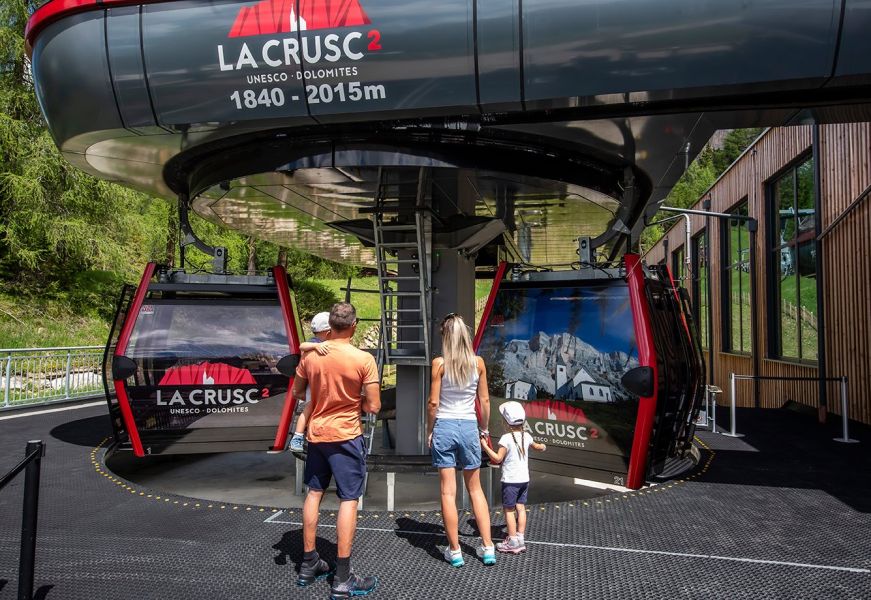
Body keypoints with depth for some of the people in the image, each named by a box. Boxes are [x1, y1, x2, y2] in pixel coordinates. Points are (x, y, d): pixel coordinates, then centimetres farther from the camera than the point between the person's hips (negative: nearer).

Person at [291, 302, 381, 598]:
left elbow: (297, 393, 11)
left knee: (314, 493, 17)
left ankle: (308, 565, 28)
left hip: (316, 433, 5)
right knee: (348, 500, 2)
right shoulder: (363, 359, -15)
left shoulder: (310, 355, -3)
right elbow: (373, 407, -14)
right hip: (346, 435, -5)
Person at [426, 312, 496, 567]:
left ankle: (454, 550, 13)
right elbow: (484, 400, 3)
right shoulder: (478, 363, -2)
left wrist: (429, 431, 5)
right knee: (475, 489, 16)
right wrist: (484, 428, 16)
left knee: (448, 492, 5)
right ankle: (488, 547, 17)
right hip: (469, 427, 3)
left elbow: (433, 402, -8)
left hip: (444, 426, -2)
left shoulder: (439, 363, -9)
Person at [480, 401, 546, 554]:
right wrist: (543, 447, 47)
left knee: (509, 510, 1)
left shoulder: (506, 438, -16)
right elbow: (536, 446, 25)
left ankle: (513, 541, 3)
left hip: (510, 480, -7)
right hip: (524, 479, 7)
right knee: (520, 507, 11)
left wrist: (485, 446, -15)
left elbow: (497, 458, -19)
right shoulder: (526, 436, 4)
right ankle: (520, 539, 14)